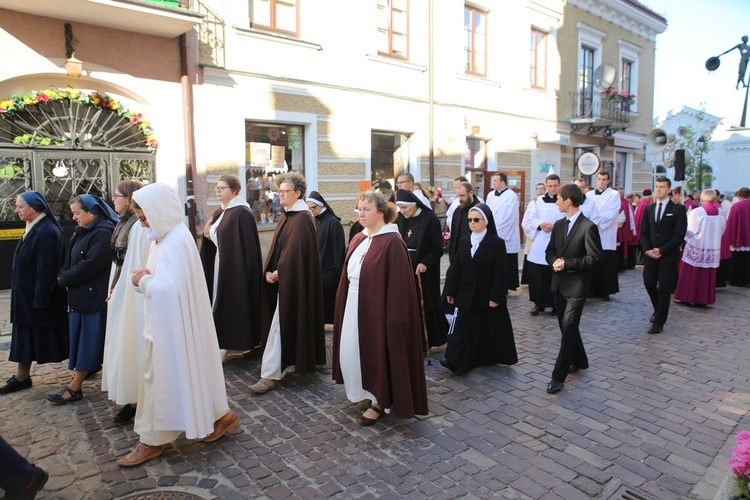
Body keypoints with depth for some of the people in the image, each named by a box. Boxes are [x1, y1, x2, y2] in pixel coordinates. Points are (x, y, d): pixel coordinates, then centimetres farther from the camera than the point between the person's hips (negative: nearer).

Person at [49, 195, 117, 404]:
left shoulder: (103, 234, -16)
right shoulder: (82, 232, 13)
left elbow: (90, 265, -21)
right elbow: (70, 260, 14)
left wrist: (64, 279, -9)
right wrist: (64, 276, -5)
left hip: (94, 298, -9)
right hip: (80, 295, 9)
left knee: (89, 342, 1)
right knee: (82, 341, 16)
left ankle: (74, 388, 8)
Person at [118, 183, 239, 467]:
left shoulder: (175, 241, -21)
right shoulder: (166, 236, 9)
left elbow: (166, 288, -29)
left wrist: (141, 280, -11)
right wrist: (144, 278, -6)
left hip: (172, 324, -10)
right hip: (166, 322, 10)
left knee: (163, 377, 4)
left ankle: (152, 441, 20)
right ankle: (219, 416, 30)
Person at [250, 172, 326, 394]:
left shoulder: (302, 218, -14)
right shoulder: (286, 216, 14)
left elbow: (295, 250, -21)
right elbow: (276, 247, 12)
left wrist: (278, 272, -14)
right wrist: (269, 271, 1)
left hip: (292, 280, -9)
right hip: (281, 278, 9)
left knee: (280, 324, -7)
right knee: (288, 323, 15)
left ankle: (270, 375, -1)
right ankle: (296, 362, 29)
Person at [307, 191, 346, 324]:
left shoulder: (333, 223, -13)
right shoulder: (316, 222, 10)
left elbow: (339, 250, -15)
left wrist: (338, 272, -15)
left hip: (330, 275, -7)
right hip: (317, 273, 7)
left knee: (332, 308, 2)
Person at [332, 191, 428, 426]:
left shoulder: (392, 242, -16)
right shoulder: (358, 239, 9)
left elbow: (398, 283, -18)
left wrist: (394, 317, -19)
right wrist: (343, 303, 11)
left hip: (378, 308, -8)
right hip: (354, 307, 8)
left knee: (377, 354, 5)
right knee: (351, 352, 14)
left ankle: (380, 402, 24)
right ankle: (367, 392, 35)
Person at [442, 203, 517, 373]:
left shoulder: (497, 243, -9)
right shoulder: (463, 242, 5)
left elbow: (500, 273, -11)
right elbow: (455, 268, 6)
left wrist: (495, 296, -15)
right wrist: (450, 291, 4)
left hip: (488, 296, -3)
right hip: (466, 295, 3)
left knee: (490, 329, 10)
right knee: (465, 328, 1)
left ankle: (489, 357, 28)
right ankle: (456, 360, 2)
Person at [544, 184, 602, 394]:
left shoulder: (588, 227, -13)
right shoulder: (559, 224, 9)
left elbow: (594, 258, -15)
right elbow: (550, 251, 12)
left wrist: (567, 263, -20)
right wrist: (555, 261, -9)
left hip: (577, 285, -7)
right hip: (559, 283, 8)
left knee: (568, 329, -7)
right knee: (566, 327, 18)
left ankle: (558, 376, -2)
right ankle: (580, 361, 39)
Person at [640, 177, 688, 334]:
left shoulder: (678, 209, -4)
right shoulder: (648, 209, 10)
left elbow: (679, 235, -10)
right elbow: (643, 233, 8)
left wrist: (661, 250, -15)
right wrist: (647, 250, -8)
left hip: (668, 256, -4)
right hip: (650, 255, 4)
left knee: (664, 289, -1)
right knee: (649, 284, 9)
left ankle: (659, 322, 9)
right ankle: (658, 310, 36)